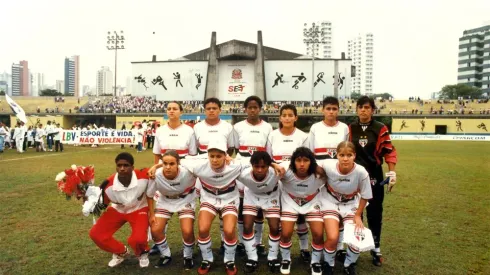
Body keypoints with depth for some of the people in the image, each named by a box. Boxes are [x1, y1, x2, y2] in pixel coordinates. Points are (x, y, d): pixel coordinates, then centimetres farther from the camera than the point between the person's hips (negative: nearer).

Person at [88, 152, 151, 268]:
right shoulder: (108, 185, -27)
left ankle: (142, 253, 12)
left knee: (138, 239, -28)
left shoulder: (144, 176, -33)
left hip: (139, 209, -3)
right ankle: (121, 253, 18)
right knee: (95, 234, -10)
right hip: (117, 210, 3)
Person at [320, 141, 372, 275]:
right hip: (330, 202, -1)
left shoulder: (361, 172, -27)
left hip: (351, 205, 1)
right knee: (333, 238, -17)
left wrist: (358, 216, -6)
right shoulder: (328, 166, -30)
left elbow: (364, 196, -10)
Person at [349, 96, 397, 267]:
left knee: (375, 213, 8)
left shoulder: (380, 129, -4)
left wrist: (392, 172, -8)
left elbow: (389, 152, -2)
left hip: (374, 176, -1)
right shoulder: (350, 128, 1)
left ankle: (376, 249, 22)